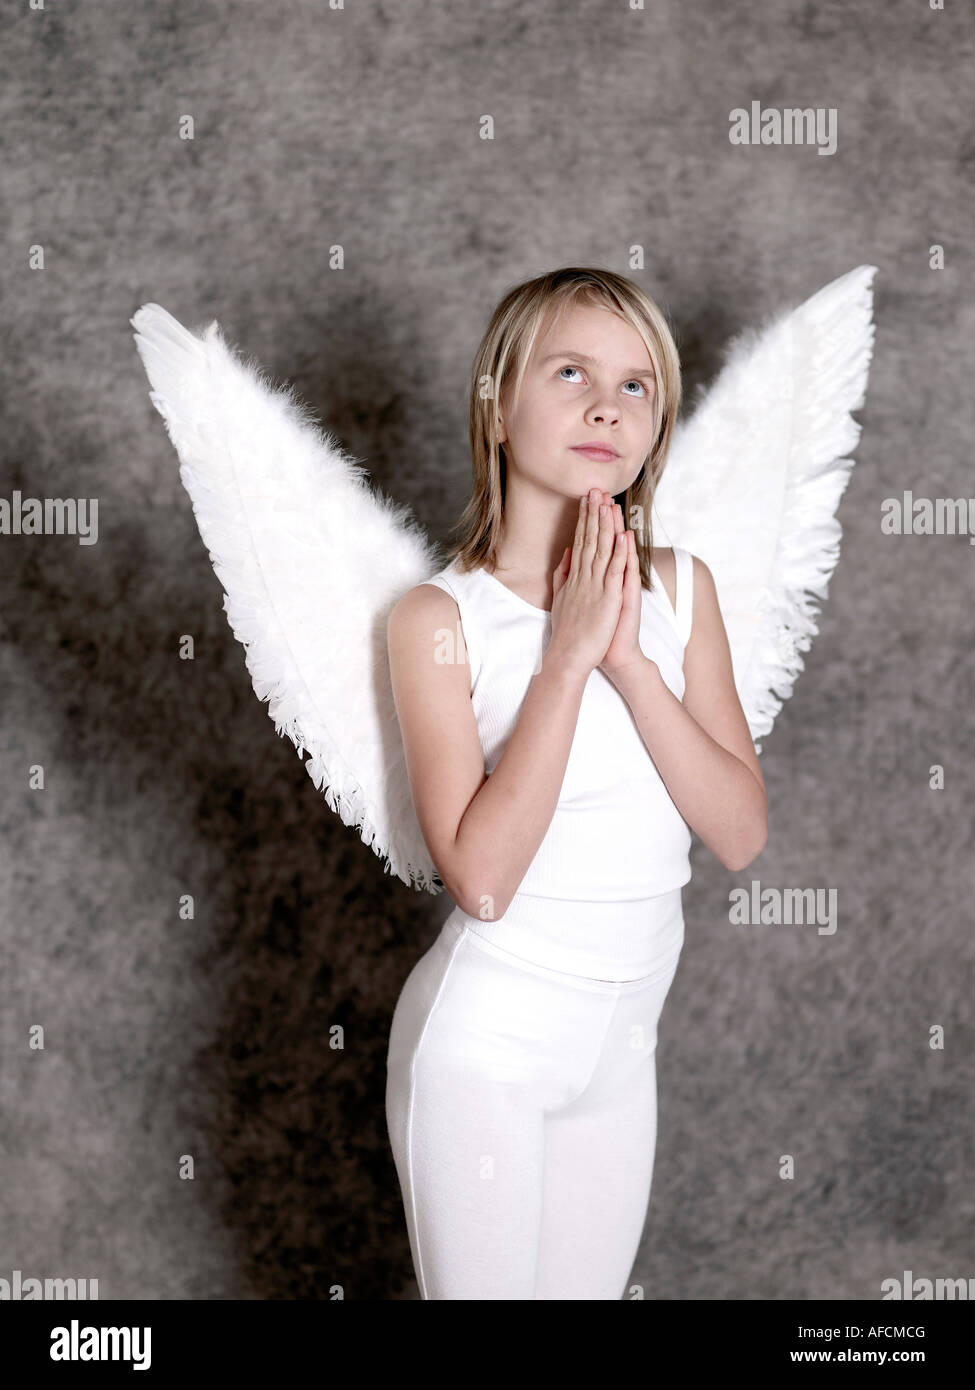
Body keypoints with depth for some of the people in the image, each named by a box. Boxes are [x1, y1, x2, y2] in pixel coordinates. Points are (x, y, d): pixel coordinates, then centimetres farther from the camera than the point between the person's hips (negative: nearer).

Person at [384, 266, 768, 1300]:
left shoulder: (680, 589, -1)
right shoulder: (439, 618, -14)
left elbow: (742, 835, -8)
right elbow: (480, 878, -24)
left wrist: (632, 661, -19)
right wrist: (568, 655, -23)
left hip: (623, 1045, 5)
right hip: (484, 1040, -4)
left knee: (592, 1287, 19)